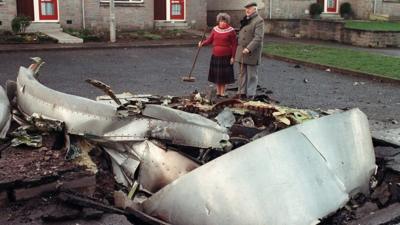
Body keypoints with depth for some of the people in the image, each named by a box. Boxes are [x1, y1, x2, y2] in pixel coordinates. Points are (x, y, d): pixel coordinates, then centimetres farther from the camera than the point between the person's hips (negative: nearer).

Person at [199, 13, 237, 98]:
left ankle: (222, 92, 14)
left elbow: (234, 44, -6)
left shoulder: (231, 31, -7)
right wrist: (202, 43, -11)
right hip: (216, 56, 4)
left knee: (224, 75, 1)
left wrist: (233, 57, -9)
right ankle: (218, 92, 21)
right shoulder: (215, 29, 4)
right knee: (216, 74, 8)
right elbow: (210, 40, 8)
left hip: (226, 57, -3)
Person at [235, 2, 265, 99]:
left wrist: (249, 49, -27)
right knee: (243, 73, 12)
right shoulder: (245, 20, 15)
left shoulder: (259, 21, -11)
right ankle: (242, 92, 19)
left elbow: (258, 38, -21)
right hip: (242, 52, 8)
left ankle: (250, 94, 6)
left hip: (252, 53, -8)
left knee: (252, 75, 1)